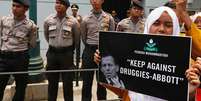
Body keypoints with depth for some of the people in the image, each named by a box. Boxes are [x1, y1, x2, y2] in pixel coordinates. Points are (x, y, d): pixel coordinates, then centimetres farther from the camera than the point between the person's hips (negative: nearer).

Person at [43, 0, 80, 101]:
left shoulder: (73, 21, -5)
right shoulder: (48, 20, 0)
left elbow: (77, 39, 5)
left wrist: (77, 55, 11)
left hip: (67, 54, -2)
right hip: (52, 53, 2)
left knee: (68, 82, 4)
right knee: (52, 82, 10)